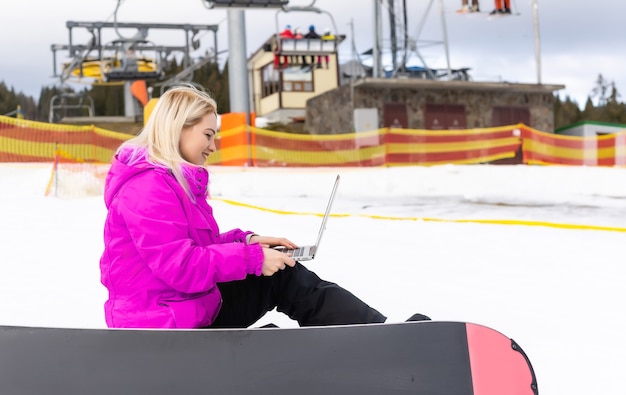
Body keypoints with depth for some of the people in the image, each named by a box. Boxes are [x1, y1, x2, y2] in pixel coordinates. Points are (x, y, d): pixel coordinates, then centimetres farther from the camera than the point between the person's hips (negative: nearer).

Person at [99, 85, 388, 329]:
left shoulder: (178, 178, 11)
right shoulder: (147, 189, -21)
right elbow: (181, 266, -27)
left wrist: (246, 241, 0)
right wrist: (251, 258, -21)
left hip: (197, 306, 9)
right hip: (165, 328, -9)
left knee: (284, 276, 2)